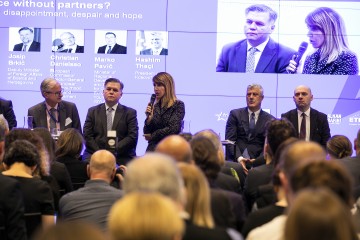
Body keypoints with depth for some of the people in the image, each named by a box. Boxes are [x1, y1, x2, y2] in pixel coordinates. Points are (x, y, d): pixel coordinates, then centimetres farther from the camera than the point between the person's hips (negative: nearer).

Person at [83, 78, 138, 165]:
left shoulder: (130, 113, 11)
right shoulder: (93, 111, 16)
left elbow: (133, 137, 0)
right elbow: (87, 135, 7)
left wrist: (114, 150, -12)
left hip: (122, 159, -1)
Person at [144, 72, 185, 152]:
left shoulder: (178, 105, -1)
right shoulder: (155, 106, 12)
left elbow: (173, 129, -10)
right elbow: (146, 133, 12)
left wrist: (153, 135, 2)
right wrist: (149, 118, -7)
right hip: (152, 148, 4)